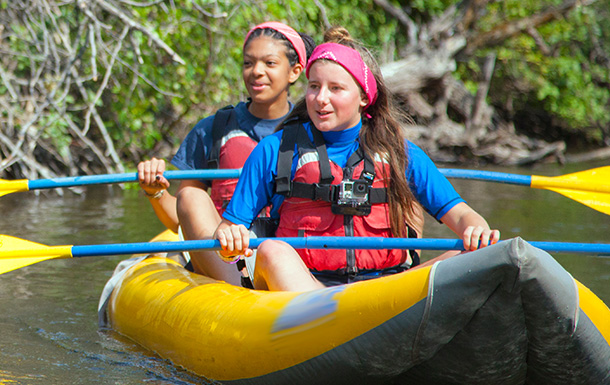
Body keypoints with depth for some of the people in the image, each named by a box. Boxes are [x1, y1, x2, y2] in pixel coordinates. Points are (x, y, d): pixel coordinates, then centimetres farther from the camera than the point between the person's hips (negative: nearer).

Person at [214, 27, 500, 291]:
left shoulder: (397, 152, 13)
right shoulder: (275, 150, 9)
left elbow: (457, 212, 9)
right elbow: (229, 225, 8)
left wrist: (474, 229, -16)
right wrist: (228, 241, -18)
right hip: (296, 282, -1)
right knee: (272, 251, -33)